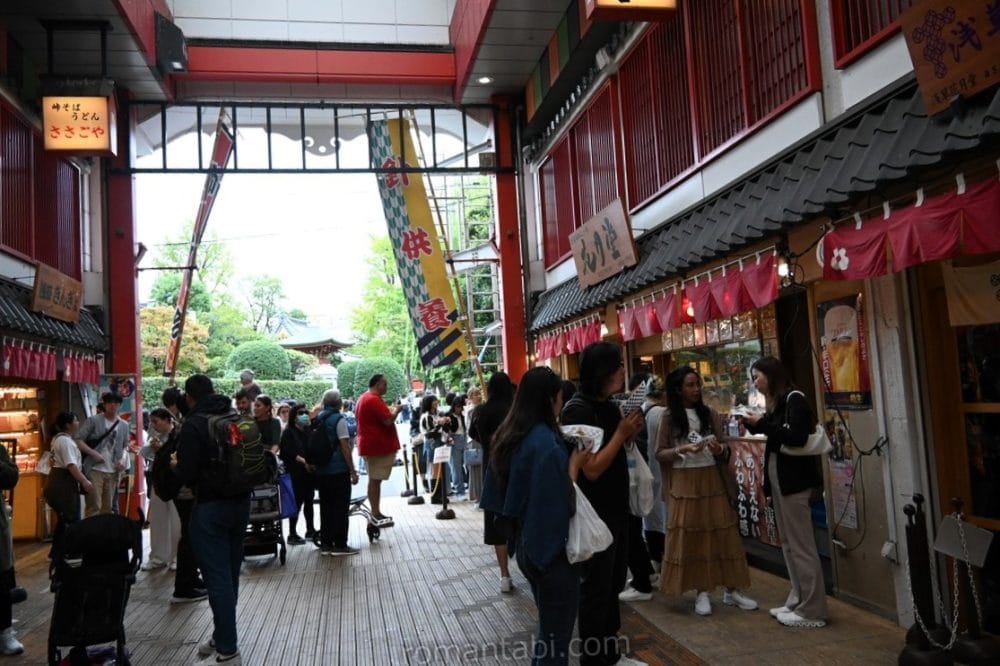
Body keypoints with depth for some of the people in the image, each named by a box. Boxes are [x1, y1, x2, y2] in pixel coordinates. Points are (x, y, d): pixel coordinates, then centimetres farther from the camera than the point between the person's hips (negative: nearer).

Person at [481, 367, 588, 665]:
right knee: (556, 634, 6)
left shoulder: (510, 436, 2)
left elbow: (503, 493, 11)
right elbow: (562, 504, -24)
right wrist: (574, 466, -13)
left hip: (527, 543, 9)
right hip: (550, 546, -9)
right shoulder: (546, 443, -24)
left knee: (546, 625, 24)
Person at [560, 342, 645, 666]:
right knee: (595, 589, 3)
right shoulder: (578, 410, -20)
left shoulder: (608, 405, 7)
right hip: (594, 515, -9)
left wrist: (629, 434, -3)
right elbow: (592, 469, -24)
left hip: (615, 509, 9)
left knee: (612, 586, 18)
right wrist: (621, 433, -20)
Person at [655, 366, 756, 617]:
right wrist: (682, 450, -18)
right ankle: (701, 592, 13)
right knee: (690, 537, 2)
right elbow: (659, 453, -3)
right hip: (684, 482, -2)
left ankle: (731, 590, 15)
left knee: (722, 533, 4)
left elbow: (724, 445, 10)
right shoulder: (668, 418, -3)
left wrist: (718, 448, -13)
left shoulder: (710, 413, 6)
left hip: (711, 479, 3)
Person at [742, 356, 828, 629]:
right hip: (779, 478, 9)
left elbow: (797, 437, -22)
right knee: (788, 544, 12)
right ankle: (798, 601, 21)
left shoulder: (794, 399, -11)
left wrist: (762, 423, -17)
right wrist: (754, 424, 1)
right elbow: (775, 437, 12)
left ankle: (812, 610, 4)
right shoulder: (776, 402, 14)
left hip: (794, 479, -9)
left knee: (801, 545, -3)